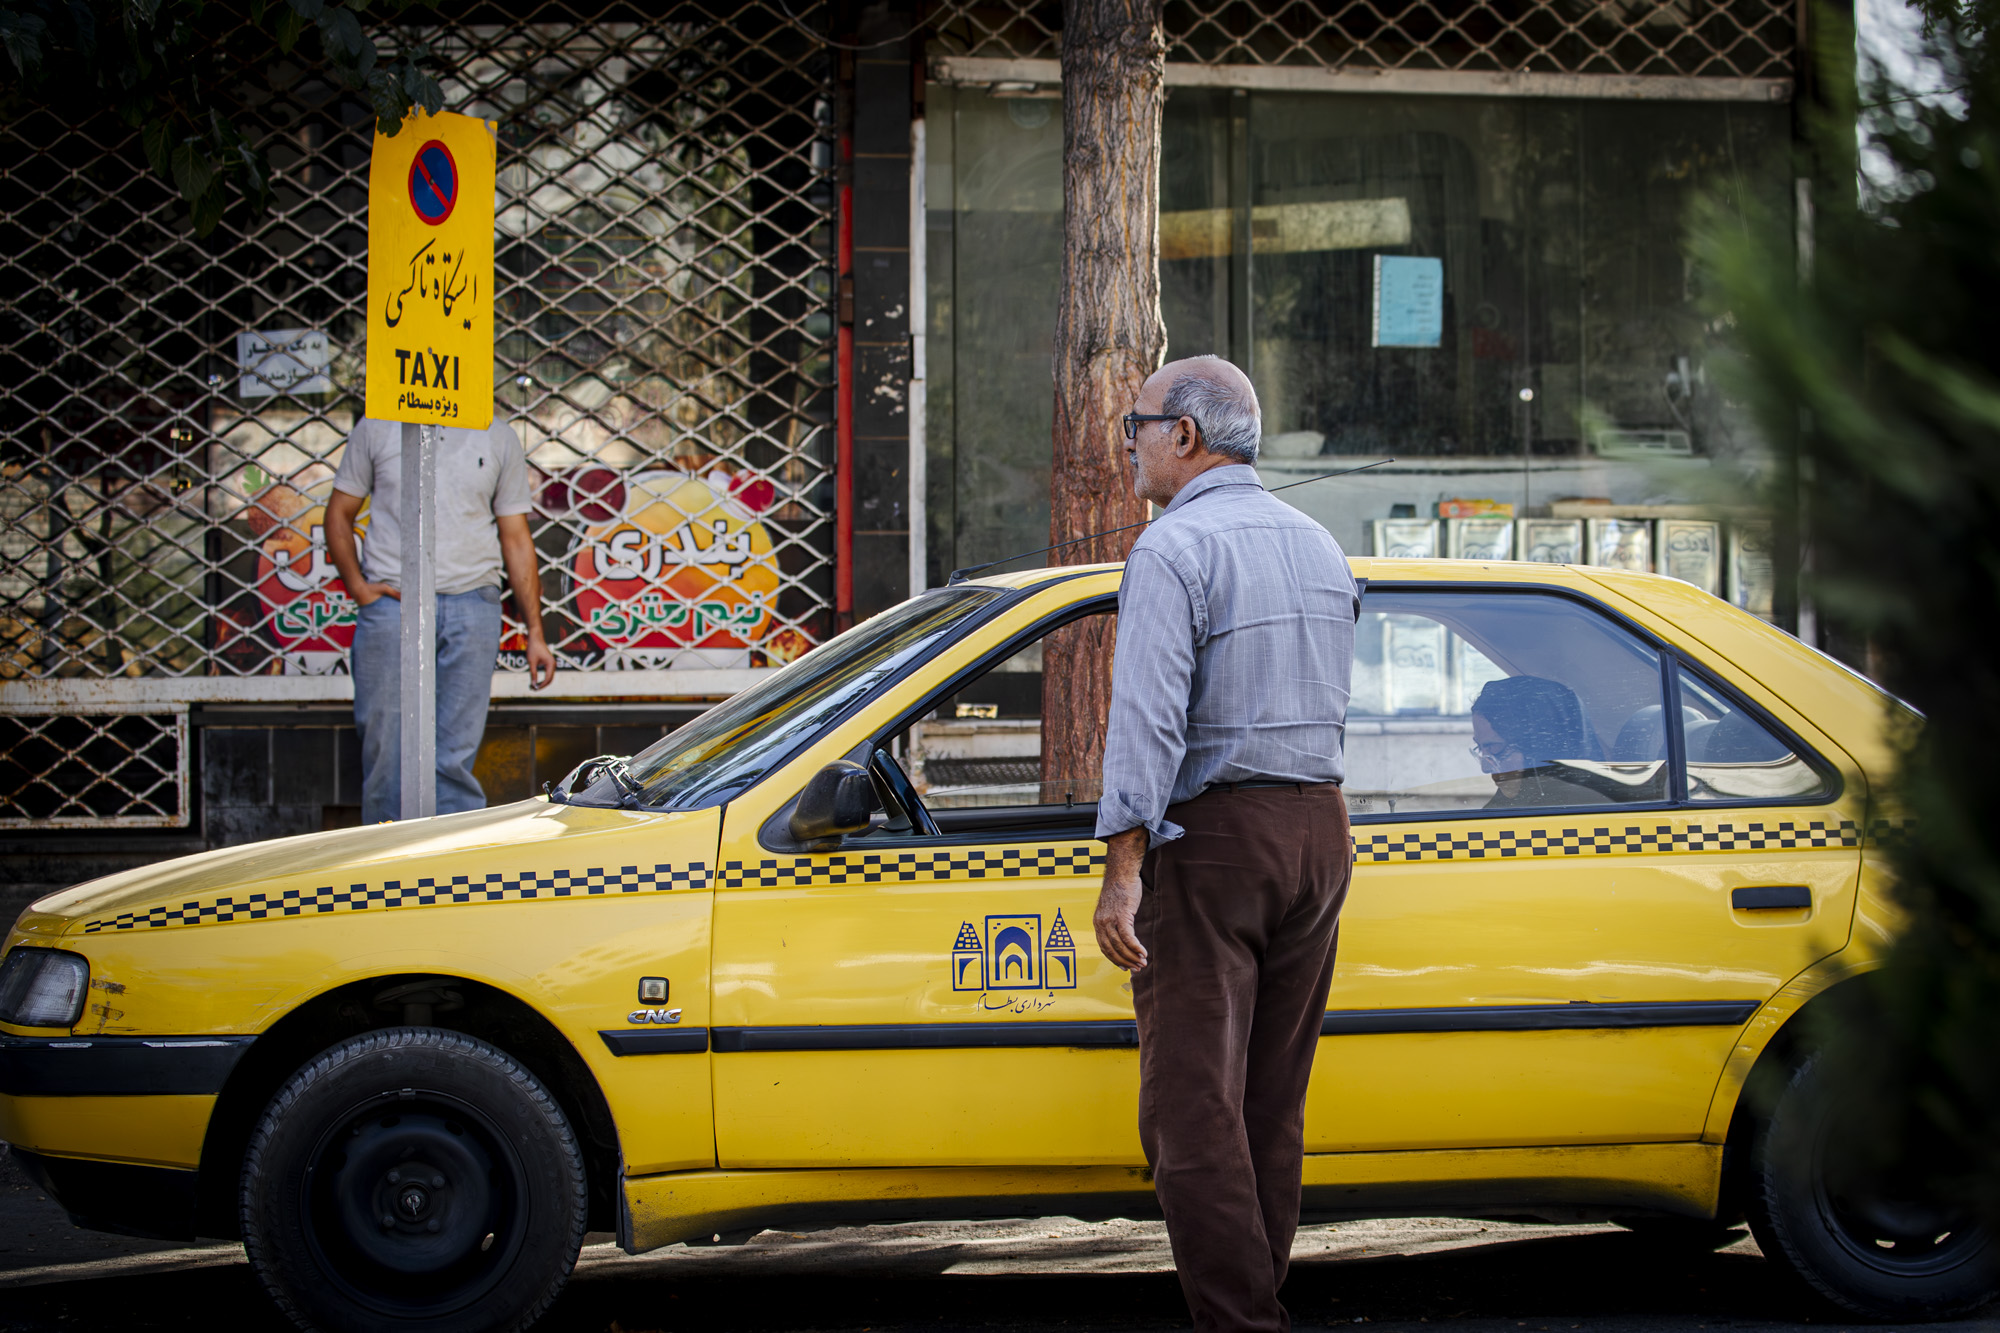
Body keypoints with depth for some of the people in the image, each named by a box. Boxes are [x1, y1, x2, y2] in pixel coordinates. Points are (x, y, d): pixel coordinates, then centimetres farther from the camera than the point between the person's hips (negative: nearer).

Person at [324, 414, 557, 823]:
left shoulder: (499, 437, 11)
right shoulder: (377, 427, 7)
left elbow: (516, 539, 12)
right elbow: (339, 513, 12)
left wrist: (535, 632, 8)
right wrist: (356, 585, -4)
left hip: (471, 607, 0)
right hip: (390, 604, 0)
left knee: (455, 757, -3)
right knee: (386, 752, 1)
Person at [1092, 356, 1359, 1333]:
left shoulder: (1175, 548, -11)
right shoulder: (1319, 547, 15)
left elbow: (1148, 716, -19)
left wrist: (1123, 870, -21)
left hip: (1213, 838, -8)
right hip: (1320, 833, 8)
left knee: (1193, 1101, -6)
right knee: (1272, 1102, 11)